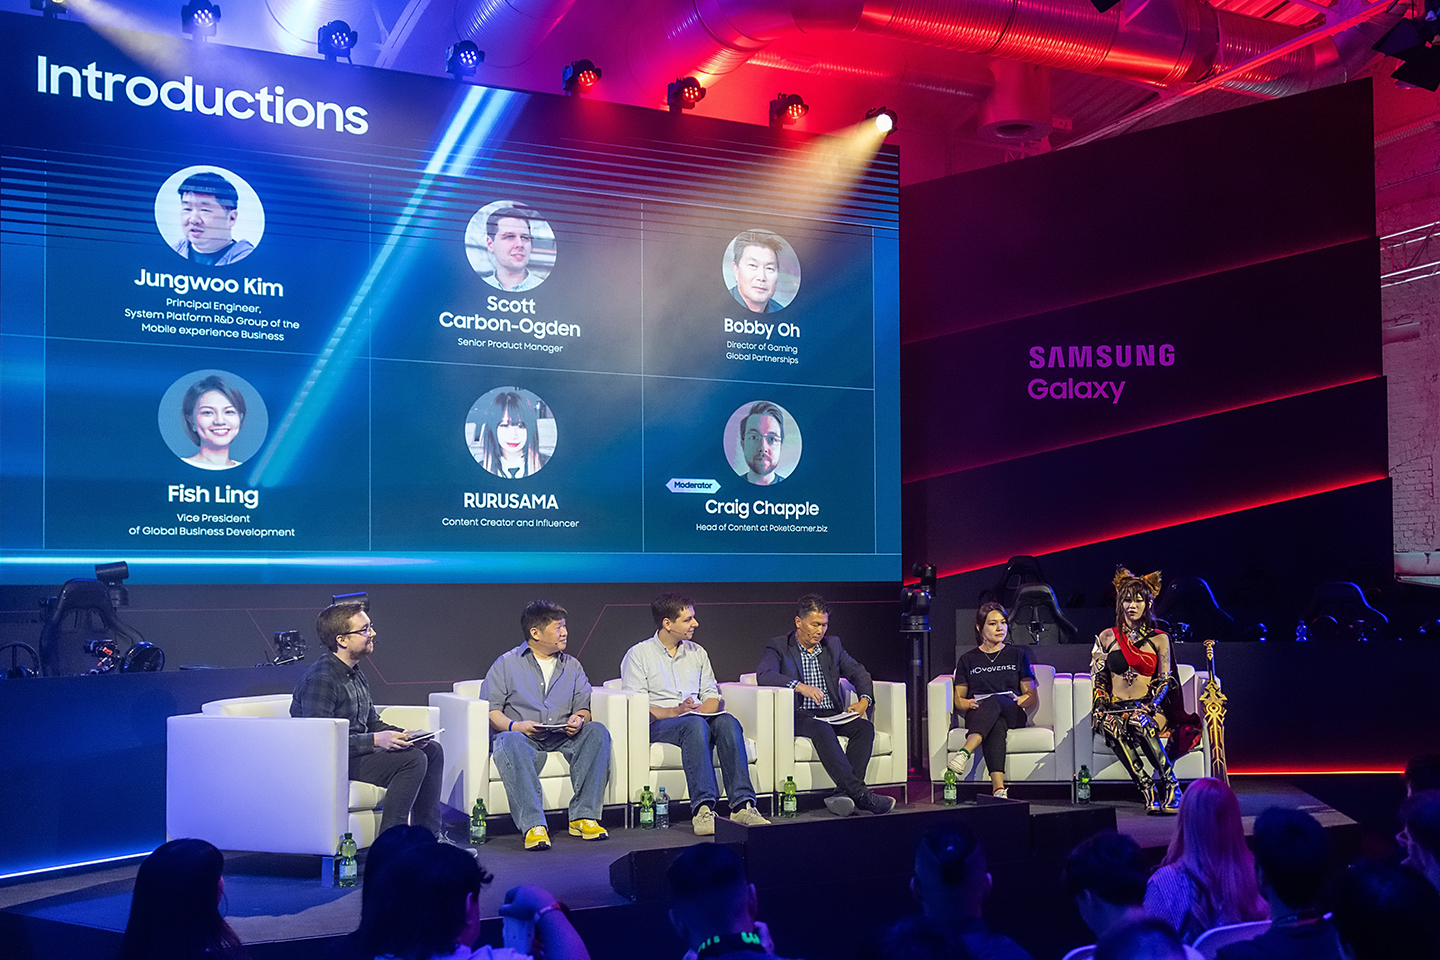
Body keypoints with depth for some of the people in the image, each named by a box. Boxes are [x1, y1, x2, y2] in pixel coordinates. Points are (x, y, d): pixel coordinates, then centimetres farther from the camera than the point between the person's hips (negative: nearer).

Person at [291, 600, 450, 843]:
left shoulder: (355, 674, 12)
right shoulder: (321, 679, -19)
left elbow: (373, 722, 19)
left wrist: (403, 734, -1)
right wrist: (375, 740, -26)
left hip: (358, 750, 10)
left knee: (433, 750, 6)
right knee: (413, 759, -23)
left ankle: (429, 835, 9)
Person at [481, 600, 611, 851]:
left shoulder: (572, 666, 21)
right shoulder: (507, 664, 9)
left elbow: (583, 707, 16)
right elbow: (490, 709, 2)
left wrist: (578, 719, -9)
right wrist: (514, 725, -17)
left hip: (563, 737, 4)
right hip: (522, 737, -3)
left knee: (598, 732, -26)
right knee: (509, 743, -39)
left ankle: (583, 816, -29)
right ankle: (533, 825, -45)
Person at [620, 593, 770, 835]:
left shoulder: (697, 652, 21)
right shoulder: (638, 655, 4)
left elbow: (711, 694, 17)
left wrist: (703, 711, -7)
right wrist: (675, 711, -19)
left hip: (700, 720, 5)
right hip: (659, 724, -4)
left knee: (727, 722, -30)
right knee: (695, 725, -38)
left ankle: (742, 805, -40)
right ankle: (702, 808, -48)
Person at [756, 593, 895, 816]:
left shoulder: (833, 645, 19)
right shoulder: (778, 647, 3)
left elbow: (858, 672, 19)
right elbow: (764, 675, -15)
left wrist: (864, 700, -3)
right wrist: (800, 686, -29)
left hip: (832, 715, 5)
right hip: (799, 716, -5)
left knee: (865, 727, -24)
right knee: (823, 730, -37)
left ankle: (843, 793, -35)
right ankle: (860, 793, -45)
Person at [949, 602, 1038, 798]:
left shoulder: (1018, 655, 20)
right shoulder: (967, 660, 19)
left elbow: (1032, 697, 15)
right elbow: (958, 699, 16)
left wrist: (1018, 701, -7)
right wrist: (970, 704, -8)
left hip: (1013, 715, 0)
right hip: (978, 715, 0)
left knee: (994, 700, -38)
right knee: (996, 725, -40)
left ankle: (965, 752, -62)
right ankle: (998, 788, -61)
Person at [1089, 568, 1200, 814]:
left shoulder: (1159, 639, 10)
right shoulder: (1107, 637, 13)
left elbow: (1165, 681, 3)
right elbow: (1098, 679, 13)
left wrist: (1149, 706, -15)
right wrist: (1102, 706, -5)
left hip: (1150, 708, -1)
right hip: (1115, 708, 1)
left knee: (1139, 723, -38)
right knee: (1113, 729, -36)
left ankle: (1169, 784, -33)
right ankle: (1149, 792, -38)